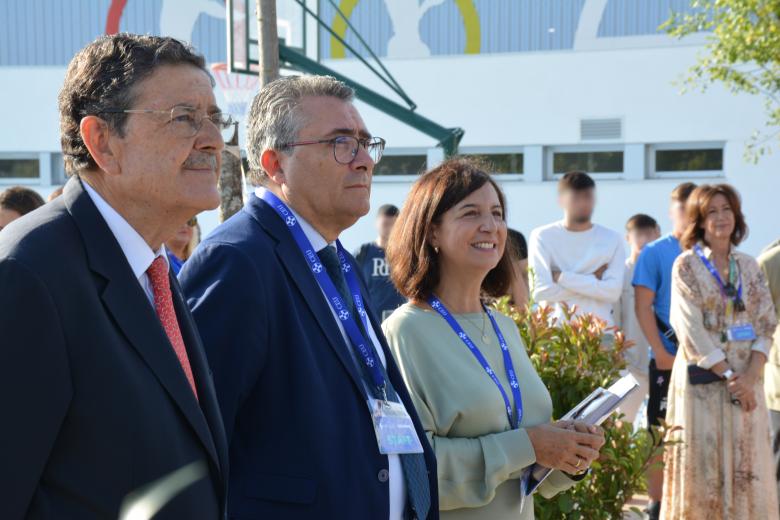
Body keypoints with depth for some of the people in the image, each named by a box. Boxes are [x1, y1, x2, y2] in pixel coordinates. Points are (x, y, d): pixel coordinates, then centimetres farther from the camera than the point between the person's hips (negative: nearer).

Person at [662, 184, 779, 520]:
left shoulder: (749, 267, 10)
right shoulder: (686, 265, -2)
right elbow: (691, 329, -10)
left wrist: (749, 376, -11)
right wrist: (729, 375, -15)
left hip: (746, 379, 4)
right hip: (703, 380, -4)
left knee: (747, 466, 5)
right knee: (704, 465, -1)